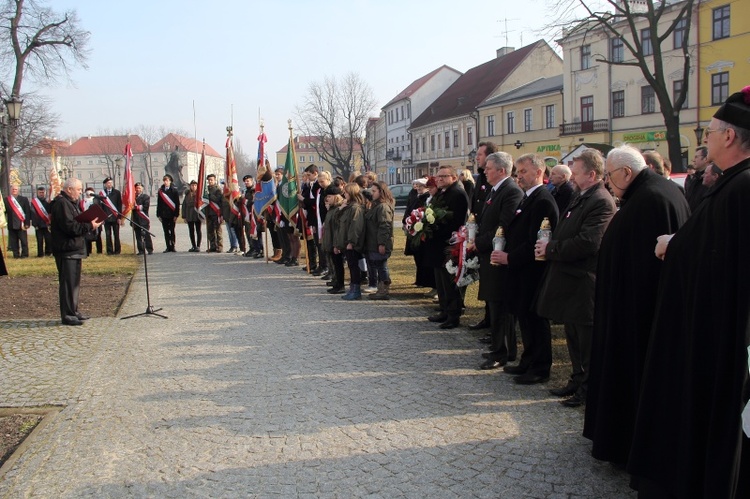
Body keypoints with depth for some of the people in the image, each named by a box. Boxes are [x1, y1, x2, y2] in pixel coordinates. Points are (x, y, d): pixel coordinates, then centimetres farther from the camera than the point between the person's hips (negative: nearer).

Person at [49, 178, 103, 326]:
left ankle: (73, 311, 23)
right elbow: (69, 226, -23)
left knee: (74, 282, 15)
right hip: (66, 249, -11)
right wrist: (89, 226, -19)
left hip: (73, 249, 11)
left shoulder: (70, 203, 19)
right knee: (68, 282, -8)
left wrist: (90, 223, 5)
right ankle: (67, 315, -5)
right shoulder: (61, 204, -15)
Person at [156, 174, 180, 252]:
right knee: (166, 231, 5)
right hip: (163, 215, 3)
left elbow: (177, 203, -3)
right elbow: (159, 203, 10)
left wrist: (176, 215, -9)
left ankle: (172, 247, 4)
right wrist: (158, 214, 5)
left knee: (172, 231, 0)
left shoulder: (174, 191, -1)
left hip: (171, 214, -3)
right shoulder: (160, 191, 8)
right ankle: (168, 247, 9)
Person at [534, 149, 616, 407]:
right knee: (574, 336, 19)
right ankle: (578, 380, 32)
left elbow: (587, 242, -26)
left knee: (587, 339, 2)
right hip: (569, 279, 10)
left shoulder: (601, 202, -18)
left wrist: (551, 249, -17)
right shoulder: (580, 197, 13)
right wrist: (550, 246, 0)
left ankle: (588, 389, 14)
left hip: (584, 282, -10)